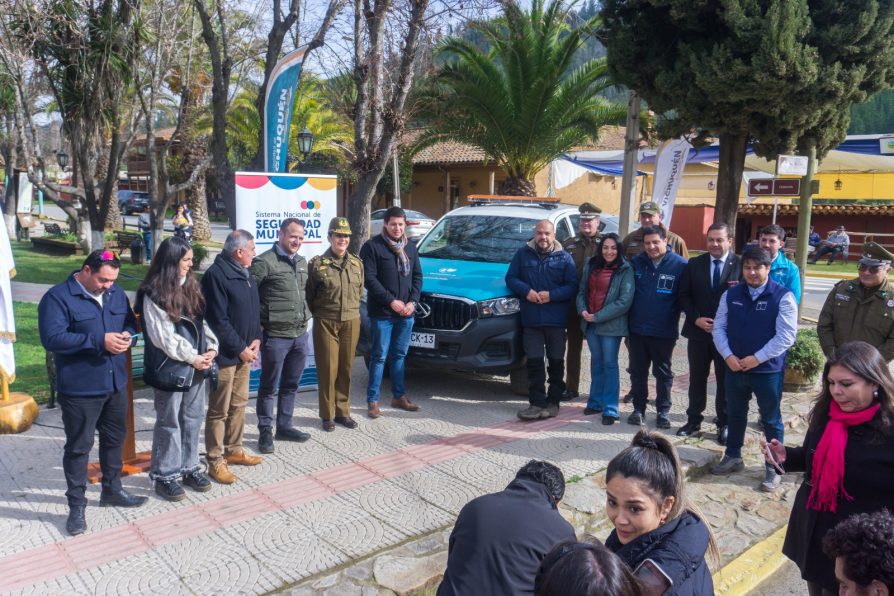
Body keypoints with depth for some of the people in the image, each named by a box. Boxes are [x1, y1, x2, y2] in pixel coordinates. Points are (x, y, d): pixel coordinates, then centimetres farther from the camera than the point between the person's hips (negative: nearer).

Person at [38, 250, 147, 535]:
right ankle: (77, 505, 18)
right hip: (79, 389, -6)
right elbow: (52, 338, -22)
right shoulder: (57, 297, -14)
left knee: (115, 439, 19)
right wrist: (100, 341, -27)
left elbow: (130, 322, 16)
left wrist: (127, 335, -10)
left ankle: (112, 490, 37)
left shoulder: (116, 293, 6)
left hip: (116, 383, 6)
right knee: (78, 446, 5)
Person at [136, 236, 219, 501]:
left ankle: (189, 468, 27)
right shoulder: (154, 294, -11)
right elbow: (162, 335, -16)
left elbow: (202, 321, 12)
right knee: (169, 422, 4)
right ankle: (164, 475, 16)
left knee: (193, 418, 14)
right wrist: (192, 357, -15)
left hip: (197, 365, 7)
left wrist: (212, 348, -3)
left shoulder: (190, 287, 11)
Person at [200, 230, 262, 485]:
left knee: (239, 404, 18)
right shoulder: (216, 275, -17)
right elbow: (218, 320, -20)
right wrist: (241, 349, -15)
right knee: (219, 410, 1)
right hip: (225, 355, -9)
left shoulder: (245, 274, 12)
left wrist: (256, 339, 2)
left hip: (245, 352, 9)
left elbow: (254, 310, 17)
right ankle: (215, 461, 10)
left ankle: (233, 450, 32)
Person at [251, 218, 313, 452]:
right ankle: (265, 431, 17)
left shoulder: (302, 262, 13)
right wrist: (257, 328, -12)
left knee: (291, 385, 16)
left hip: (300, 334, 7)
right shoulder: (264, 262, -11)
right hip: (275, 336, -7)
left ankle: (285, 426, 29)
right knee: (269, 387, 5)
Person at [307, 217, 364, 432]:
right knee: (328, 370, 1)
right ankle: (327, 415, 14)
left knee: (346, 369, 10)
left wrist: (351, 311, 13)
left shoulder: (357, 263, 7)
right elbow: (309, 295, 2)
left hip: (351, 322, 4)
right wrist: (321, 313, 6)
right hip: (326, 323, -3)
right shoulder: (317, 263, -6)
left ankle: (343, 411, 23)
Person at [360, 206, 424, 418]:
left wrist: (412, 301, -3)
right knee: (379, 357, -1)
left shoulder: (410, 247, 13)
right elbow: (369, 278, -12)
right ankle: (373, 401, 7)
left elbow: (417, 276, 13)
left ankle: (399, 396, 23)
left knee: (399, 355, 13)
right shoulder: (372, 246, -6)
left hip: (406, 313, 5)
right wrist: (391, 301, -15)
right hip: (382, 313, -5)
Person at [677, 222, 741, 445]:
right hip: (698, 331, 3)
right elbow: (684, 295, 6)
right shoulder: (694, 264, 4)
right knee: (697, 378, 12)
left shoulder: (741, 265, -6)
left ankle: (724, 425, 20)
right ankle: (694, 421, 23)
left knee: (725, 380, 8)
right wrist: (696, 319, -8)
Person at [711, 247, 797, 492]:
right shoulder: (731, 295, 3)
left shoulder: (783, 296, -10)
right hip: (734, 368, 4)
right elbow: (719, 327, 4)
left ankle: (773, 467, 22)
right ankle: (733, 456, 34)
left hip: (768, 370, -4)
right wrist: (728, 356, -10)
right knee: (735, 414, 17)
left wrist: (757, 358, -17)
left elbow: (786, 335, -14)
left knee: (771, 420, 8)